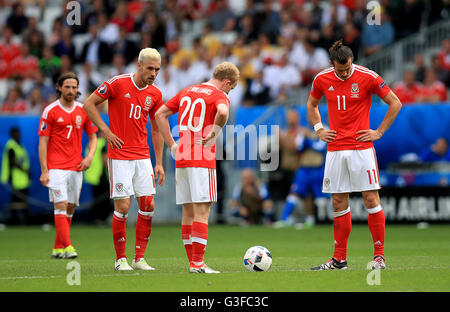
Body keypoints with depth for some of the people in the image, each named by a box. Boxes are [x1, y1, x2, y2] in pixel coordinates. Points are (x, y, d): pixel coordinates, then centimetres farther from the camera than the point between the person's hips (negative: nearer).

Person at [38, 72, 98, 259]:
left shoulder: (83, 111, 9)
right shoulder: (50, 111, -3)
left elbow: (93, 136, 18)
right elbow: (43, 142, -4)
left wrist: (90, 156, -1)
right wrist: (44, 171, -10)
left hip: (76, 167, 5)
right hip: (56, 167, -5)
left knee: (70, 208, 6)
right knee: (61, 205, -14)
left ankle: (58, 248, 16)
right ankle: (67, 246, -19)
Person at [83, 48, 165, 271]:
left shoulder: (155, 94, 6)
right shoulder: (117, 84, -8)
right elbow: (89, 104, -1)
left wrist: (159, 163, 11)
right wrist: (106, 131, -8)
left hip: (143, 156, 5)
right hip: (119, 156, -5)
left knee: (148, 205, -1)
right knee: (123, 206, -7)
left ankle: (140, 258, 8)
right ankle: (121, 259, 4)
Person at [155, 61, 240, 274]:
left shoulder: (187, 92, 17)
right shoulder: (220, 95, -4)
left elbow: (160, 114, 18)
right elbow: (222, 112, -28)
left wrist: (171, 145, 14)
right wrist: (214, 134, -12)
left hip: (181, 160, 7)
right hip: (202, 161, -7)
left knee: (188, 212, 10)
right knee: (202, 212, -7)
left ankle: (193, 262, 12)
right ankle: (198, 264, -11)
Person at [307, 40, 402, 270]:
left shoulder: (368, 77, -8)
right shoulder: (322, 79, 3)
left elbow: (395, 103, 0)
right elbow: (311, 104, 24)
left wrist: (379, 132, -3)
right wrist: (318, 130, 11)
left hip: (361, 148, -3)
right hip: (335, 149, 4)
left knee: (371, 200, -5)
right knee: (339, 203, 6)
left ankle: (379, 256, 1)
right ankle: (339, 259, 12)